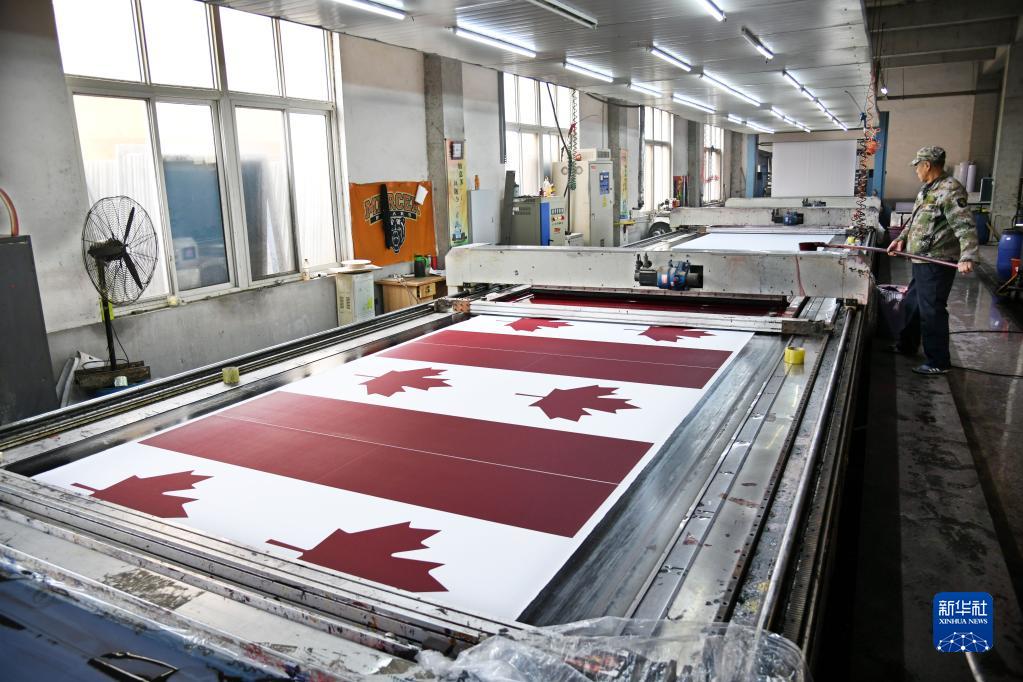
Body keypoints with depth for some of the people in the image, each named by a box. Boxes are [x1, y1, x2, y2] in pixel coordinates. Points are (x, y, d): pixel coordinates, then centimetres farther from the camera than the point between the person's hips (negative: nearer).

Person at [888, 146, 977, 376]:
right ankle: (907, 345, 39)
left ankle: (938, 362, 6)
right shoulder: (927, 189, 13)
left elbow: (965, 227, -26)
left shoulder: (950, 191, -18)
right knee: (911, 303, 22)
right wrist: (902, 238, 13)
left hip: (937, 264, -10)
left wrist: (966, 258, -36)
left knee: (931, 311, -5)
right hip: (922, 262, 10)